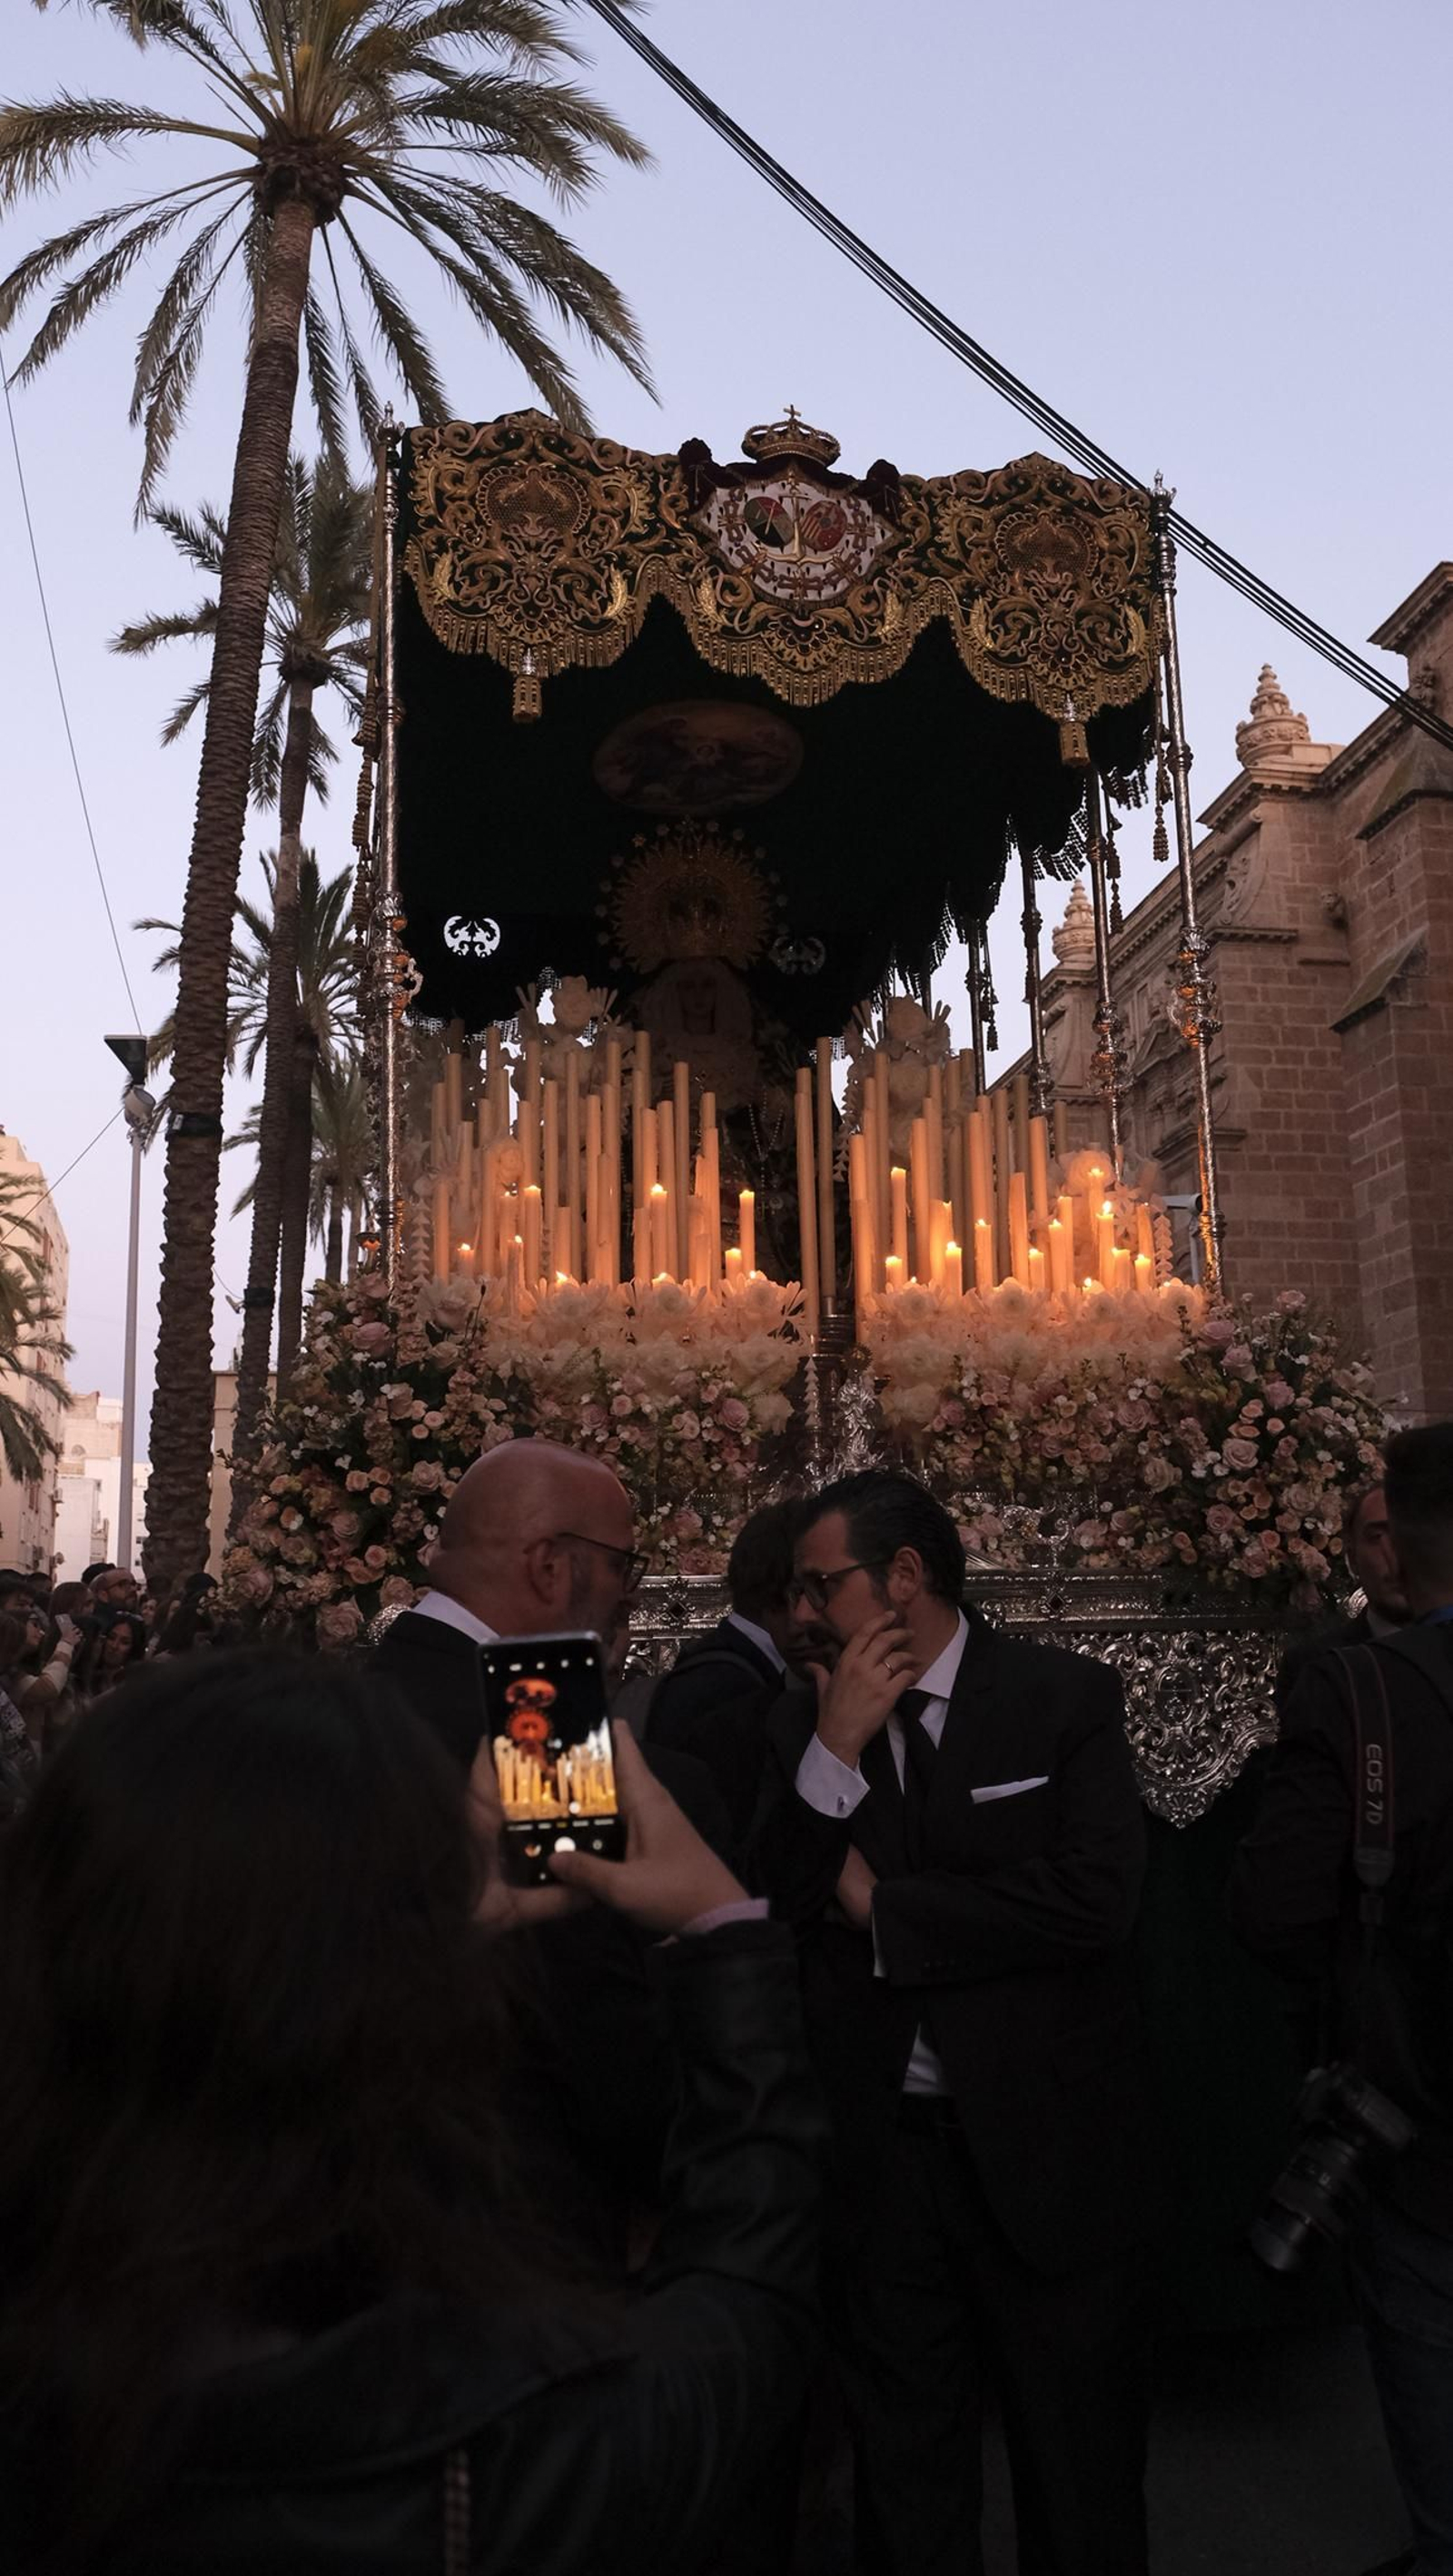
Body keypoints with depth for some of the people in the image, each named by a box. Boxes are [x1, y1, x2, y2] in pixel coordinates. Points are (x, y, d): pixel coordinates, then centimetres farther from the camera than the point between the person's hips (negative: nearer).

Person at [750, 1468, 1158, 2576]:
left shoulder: (1068, 1698, -10)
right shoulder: (803, 1727, 0)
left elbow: (1093, 1898, -21)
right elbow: (769, 1914, -6)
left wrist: (879, 1904, -14)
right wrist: (835, 1751, -19)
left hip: (1045, 2147, -2)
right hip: (880, 2147, 3)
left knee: (1080, 2464, 15)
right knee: (903, 2464, 20)